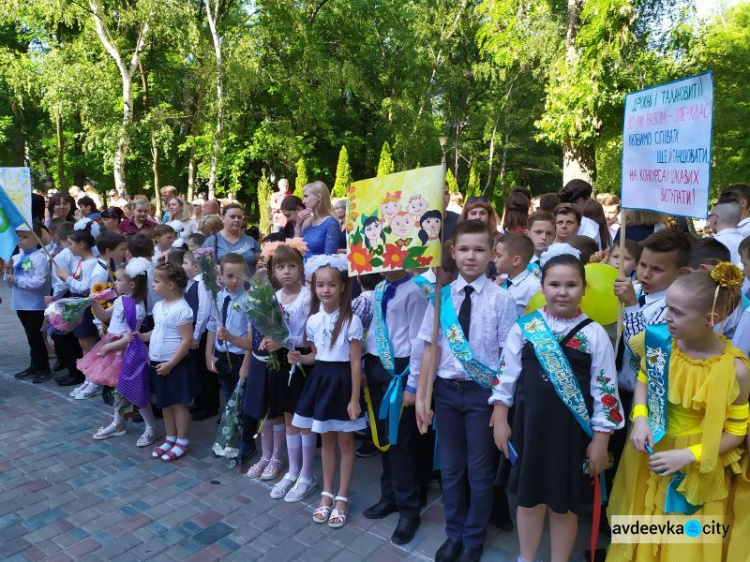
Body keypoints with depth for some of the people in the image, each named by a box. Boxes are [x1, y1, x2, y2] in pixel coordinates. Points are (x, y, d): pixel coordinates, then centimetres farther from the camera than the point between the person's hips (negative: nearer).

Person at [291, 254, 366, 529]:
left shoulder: (351, 320, -13)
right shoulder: (313, 320, 2)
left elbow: (356, 362, -12)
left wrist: (354, 399, -14)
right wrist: (300, 358, -10)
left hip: (341, 382, -5)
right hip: (320, 380, 5)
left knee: (345, 442, 9)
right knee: (326, 440, 17)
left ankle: (342, 497, 24)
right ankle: (327, 493, 31)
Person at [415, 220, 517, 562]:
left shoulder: (501, 299, -9)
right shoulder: (441, 296, -1)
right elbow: (431, 348, 1)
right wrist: (421, 396, 2)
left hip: (483, 391, -2)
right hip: (446, 390, 3)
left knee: (480, 470, 13)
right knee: (451, 468, 18)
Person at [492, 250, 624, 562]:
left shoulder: (595, 334, -7)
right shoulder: (524, 327, -5)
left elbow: (604, 390, -4)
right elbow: (506, 375, 1)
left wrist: (600, 439, -4)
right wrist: (500, 420, 1)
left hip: (573, 431, -1)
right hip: (530, 426, 1)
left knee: (565, 505, 16)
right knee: (529, 498, 18)